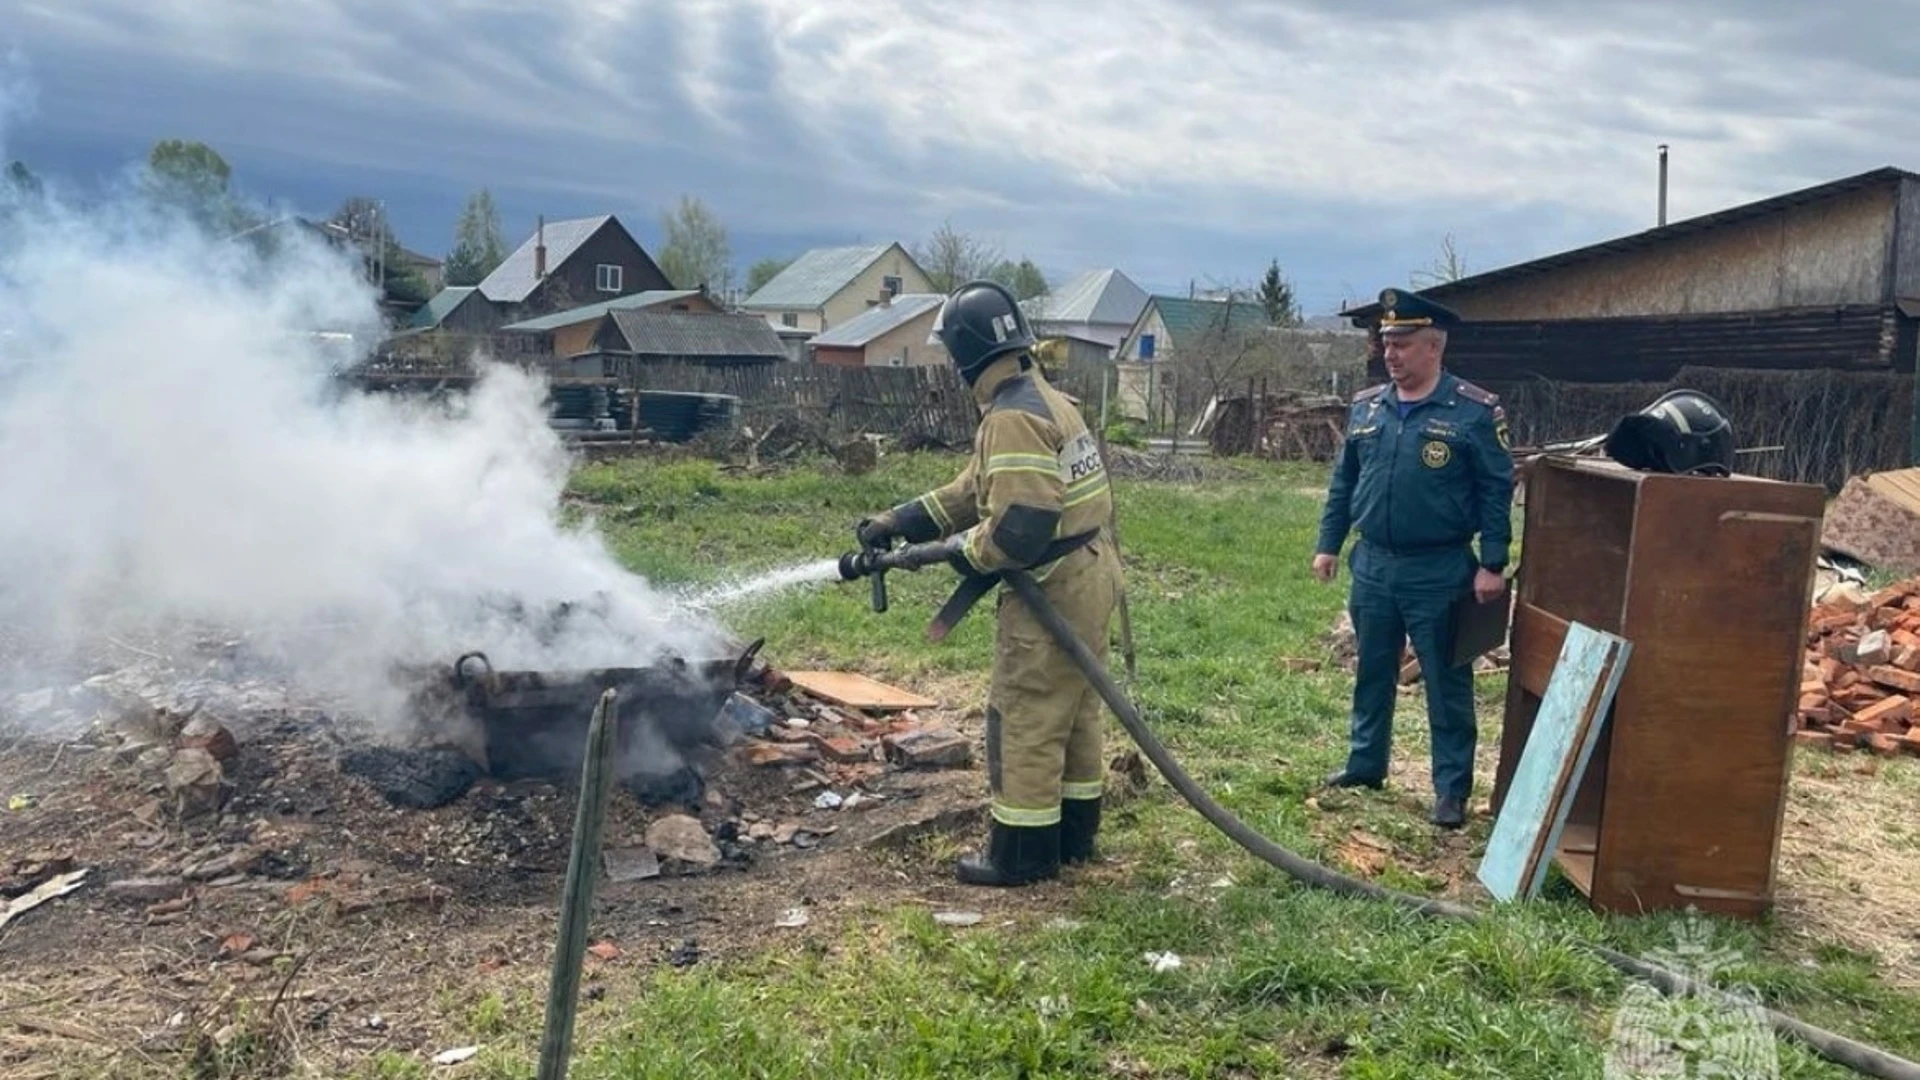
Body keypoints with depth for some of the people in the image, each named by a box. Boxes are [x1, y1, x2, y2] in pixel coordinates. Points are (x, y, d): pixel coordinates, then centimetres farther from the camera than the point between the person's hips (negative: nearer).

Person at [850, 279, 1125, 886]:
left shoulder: (1013, 418, -21)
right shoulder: (1043, 398, 13)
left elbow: (1017, 530, -28)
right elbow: (974, 491, 16)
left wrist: (952, 551, -11)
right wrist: (898, 521, 11)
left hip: (1055, 591, -10)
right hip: (1087, 579, 11)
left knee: (1023, 723, 1)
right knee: (1074, 714, 19)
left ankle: (1022, 854, 13)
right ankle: (1073, 836, 31)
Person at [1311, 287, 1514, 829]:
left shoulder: (1476, 412, -9)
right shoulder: (1365, 407, 5)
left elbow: (1497, 492, -8)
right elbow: (1343, 482, 12)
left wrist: (1492, 564, -13)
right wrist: (1329, 544, 10)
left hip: (1439, 573, -5)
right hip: (1372, 566, 5)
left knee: (1446, 684, 5)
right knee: (1372, 674, 17)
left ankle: (1452, 789, 15)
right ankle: (1365, 765, 32)